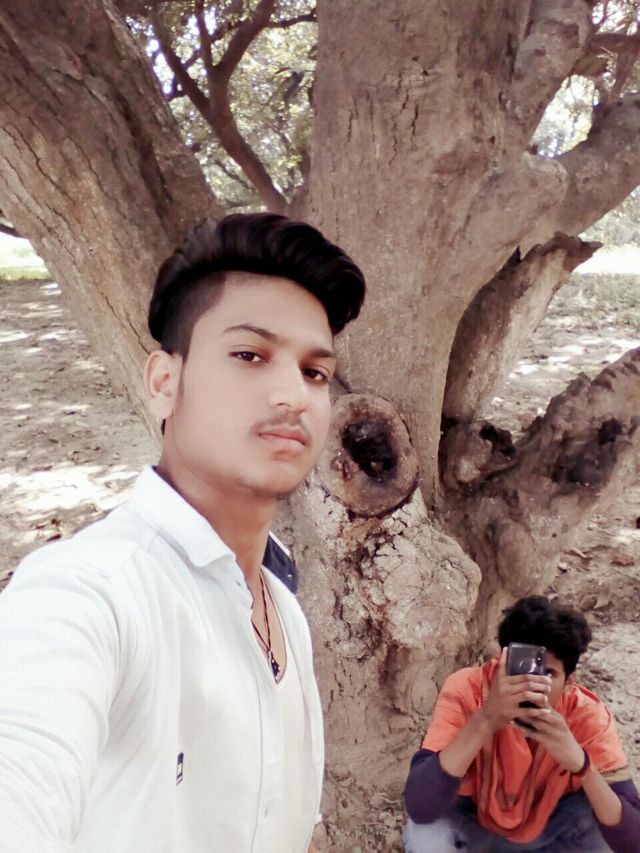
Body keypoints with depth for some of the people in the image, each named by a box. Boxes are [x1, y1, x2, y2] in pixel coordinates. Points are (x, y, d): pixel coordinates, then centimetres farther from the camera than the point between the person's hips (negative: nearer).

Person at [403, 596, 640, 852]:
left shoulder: (587, 716, -26)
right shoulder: (467, 690, -31)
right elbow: (418, 808, -42)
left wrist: (580, 762, -46)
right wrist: (484, 720, -52)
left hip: (548, 829, 2)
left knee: (604, 816, -27)